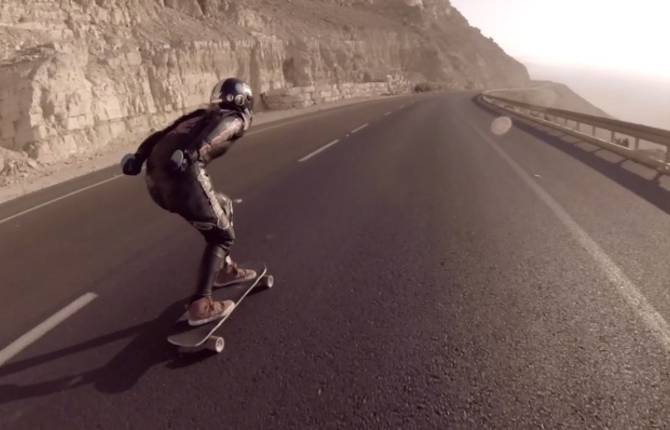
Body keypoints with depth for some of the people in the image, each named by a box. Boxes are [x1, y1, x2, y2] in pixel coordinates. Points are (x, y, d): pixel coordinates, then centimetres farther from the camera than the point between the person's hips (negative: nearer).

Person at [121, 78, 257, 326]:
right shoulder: (237, 119, 13)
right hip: (182, 174, -7)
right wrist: (193, 152, -27)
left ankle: (224, 269, 36)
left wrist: (138, 157, 12)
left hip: (154, 178, 7)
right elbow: (215, 131, -11)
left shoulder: (201, 115, 32)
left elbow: (160, 135, 20)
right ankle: (200, 305, 0)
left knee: (223, 207, 26)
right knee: (221, 236, 8)